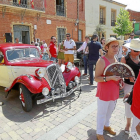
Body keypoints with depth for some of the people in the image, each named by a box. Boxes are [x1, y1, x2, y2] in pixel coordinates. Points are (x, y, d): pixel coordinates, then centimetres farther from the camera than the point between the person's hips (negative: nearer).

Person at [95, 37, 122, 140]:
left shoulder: (116, 60, 5)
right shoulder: (102, 61, -20)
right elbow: (96, 78, -22)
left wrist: (120, 81, 1)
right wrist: (110, 78, -33)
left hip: (114, 92, 7)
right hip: (104, 92, -7)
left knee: (110, 111, 25)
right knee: (102, 113, 9)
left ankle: (106, 125, 51)